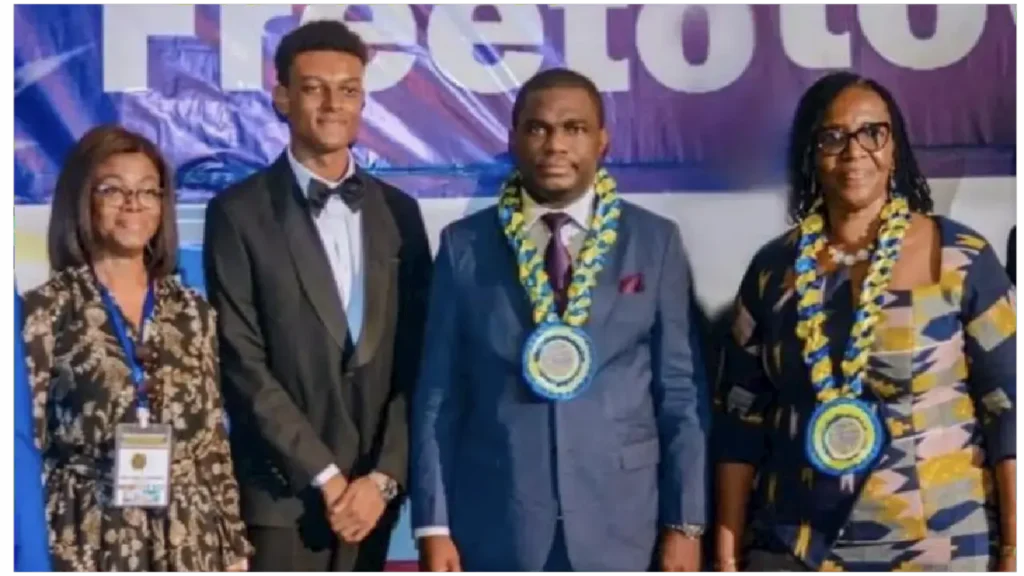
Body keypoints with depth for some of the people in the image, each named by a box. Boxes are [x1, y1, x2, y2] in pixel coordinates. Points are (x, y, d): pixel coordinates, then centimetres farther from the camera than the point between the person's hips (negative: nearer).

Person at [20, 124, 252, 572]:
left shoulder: (193, 312, 7)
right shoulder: (46, 311, -4)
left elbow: (213, 439, 9)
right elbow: (25, 444, -4)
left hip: (190, 539, 3)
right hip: (91, 539, -3)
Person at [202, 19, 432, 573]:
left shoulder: (398, 212, 8)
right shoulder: (238, 212, -3)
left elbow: (415, 360, 5)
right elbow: (242, 364, -8)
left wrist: (384, 474, -5)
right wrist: (326, 478, -11)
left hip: (372, 489, 3)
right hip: (280, 494, -3)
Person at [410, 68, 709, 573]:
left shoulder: (656, 241, 2)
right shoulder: (464, 245, 1)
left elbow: (681, 392, 2)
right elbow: (438, 393, 1)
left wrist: (685, 523, -2)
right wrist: (434, 526, -3)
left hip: (622, 527, 0)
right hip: (494, 529, 0)